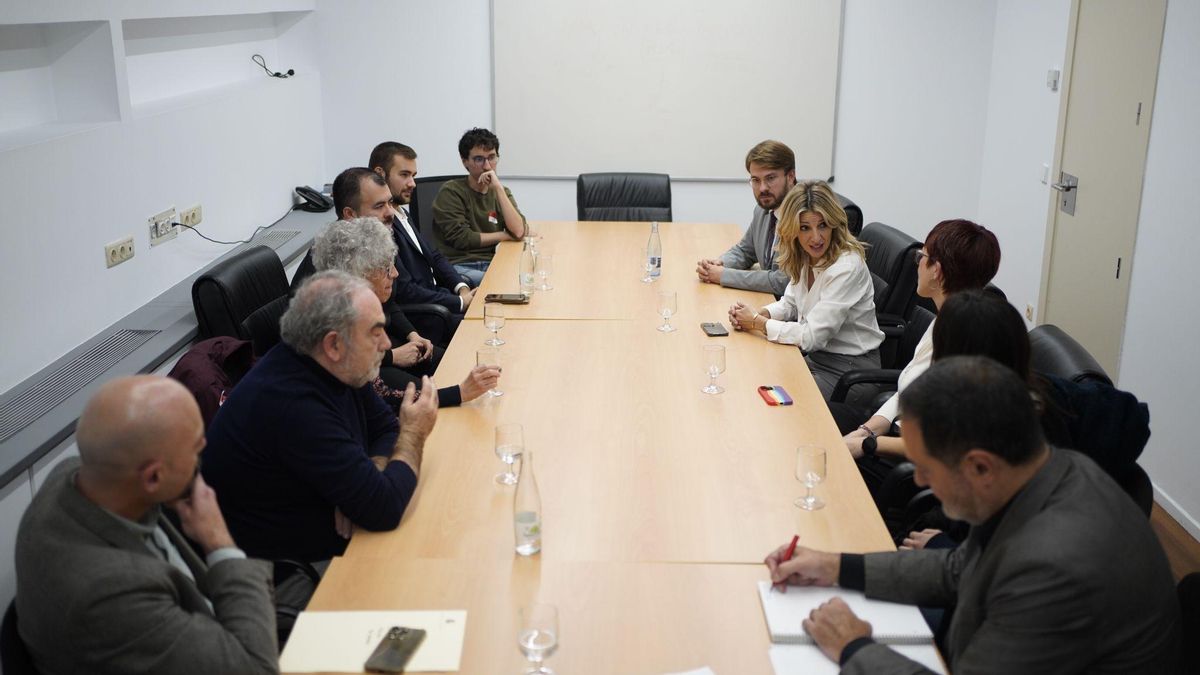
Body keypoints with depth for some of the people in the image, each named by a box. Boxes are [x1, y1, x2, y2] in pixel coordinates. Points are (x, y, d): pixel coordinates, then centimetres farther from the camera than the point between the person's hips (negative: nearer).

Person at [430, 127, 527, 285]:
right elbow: (461, 239, -11)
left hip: (492, 264, 5)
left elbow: (518, 232, -3)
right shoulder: (451, 192, -1)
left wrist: (498, 188, -10)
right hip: (459, 266, -5)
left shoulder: (500, 192, 14)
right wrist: (504, 235, -1)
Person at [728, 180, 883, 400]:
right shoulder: (805, 259, 0)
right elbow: (790, 303, 16)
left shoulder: (847, 268, -24)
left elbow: (812, 336, -24)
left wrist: (756, 322, -14)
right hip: (815, 355, 7)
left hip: (850, 370, -7)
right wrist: (757, 314, -5)